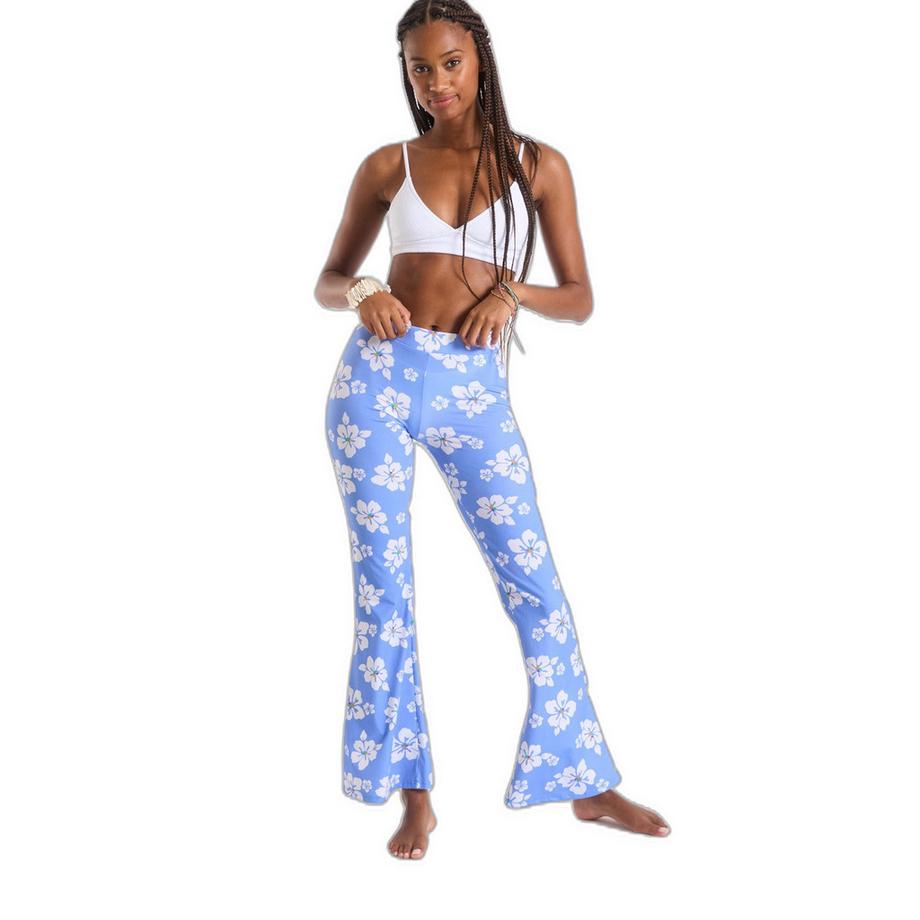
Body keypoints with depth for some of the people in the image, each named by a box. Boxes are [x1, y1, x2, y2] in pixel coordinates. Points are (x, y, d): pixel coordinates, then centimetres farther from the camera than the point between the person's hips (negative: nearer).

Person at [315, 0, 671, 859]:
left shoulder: (538, 165, 4)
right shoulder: (387, 166, 7)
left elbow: (579, 299, 4)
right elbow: (327, 280, 13)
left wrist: (512, 291, -15)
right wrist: (362, 294, -9)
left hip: (474, 391, -1)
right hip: (380, 376, 1)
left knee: (534, 583, 0)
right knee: (384, 586, 2)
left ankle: (585, 781, 14)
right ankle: (413, 794, 15)